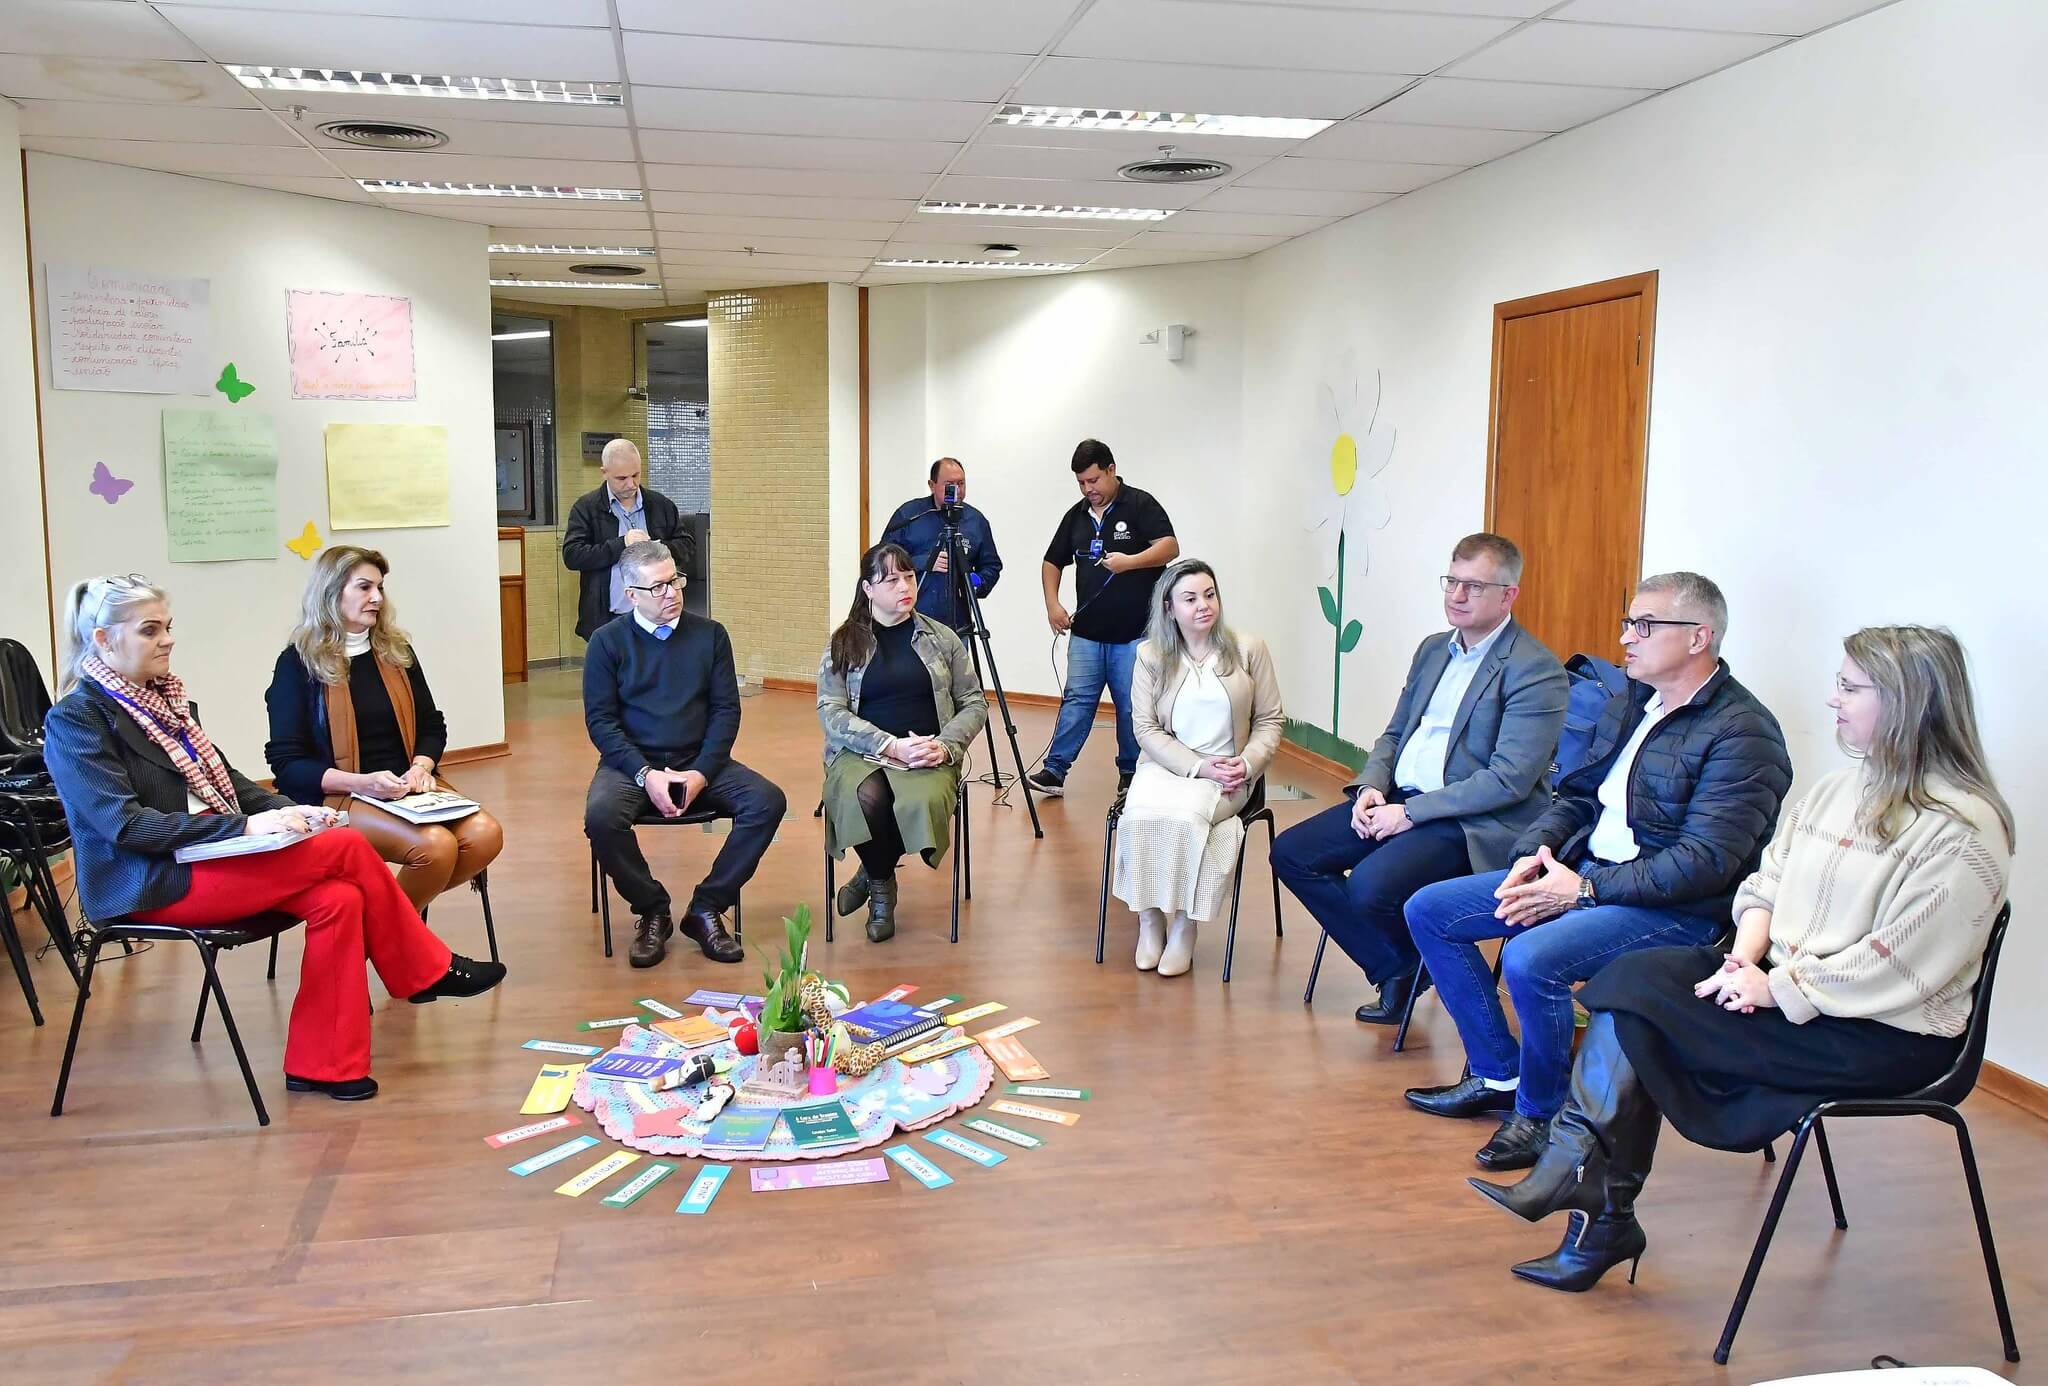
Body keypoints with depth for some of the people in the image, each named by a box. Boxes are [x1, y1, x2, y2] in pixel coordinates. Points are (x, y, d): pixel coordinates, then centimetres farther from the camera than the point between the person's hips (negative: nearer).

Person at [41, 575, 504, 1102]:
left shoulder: (163, 696, 15)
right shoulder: (75, 720, -9)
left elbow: (223, 779, 18)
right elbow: (126, 824, -19)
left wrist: (285, 810, -1)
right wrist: (243, 827, -25)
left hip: (205, 856, 8)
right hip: (148, 885, -8)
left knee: (339, 899, -19)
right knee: (349, 849, -20)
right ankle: (428, 972, -4)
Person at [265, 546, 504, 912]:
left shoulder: (396, 650, 13)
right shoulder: (298, 663, -1)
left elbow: (432, 726, 17)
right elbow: (286, 763, -6)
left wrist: (421, 767, -5)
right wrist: (361, 782, -19)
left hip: (407, 789, 6)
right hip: (339, 797, -5)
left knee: (486, 835, -22)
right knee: (434, 845, -31)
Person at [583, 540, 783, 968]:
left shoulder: (709, 634, 7)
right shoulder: (608, 641, 2)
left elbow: (726, 709, 4)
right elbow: (600, 720, -2)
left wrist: (702, 773, -11)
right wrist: (646, 775, -16)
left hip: (700, 762, 2)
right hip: (632, 763, -2)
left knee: (767, 801, -22)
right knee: (601, 816, -32)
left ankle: (706, 908, -9)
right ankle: (652, 912, -8)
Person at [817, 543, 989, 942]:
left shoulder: (941, 638, 12)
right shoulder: (843, 643, 8)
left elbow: (975, 703, 11)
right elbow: (830, 712, -2)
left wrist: (945, 746, -10)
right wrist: (891, 745, -16)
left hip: (927, 756, 1)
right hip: (861, 753, -1)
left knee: (922, 802, -35)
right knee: (866, 798, -36)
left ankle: (872, 875, -1)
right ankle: (881, 886, -4)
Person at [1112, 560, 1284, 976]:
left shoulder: (1248, 649, 2)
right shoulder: (1151, 654, 3)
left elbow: (1270, 720, 7)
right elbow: (1146, 728, -1)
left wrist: (1247, 763, -11)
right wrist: (1198, 765, -13)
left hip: (1226, 774, -1)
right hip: (1164, 765, 1)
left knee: (1184, 814, -31)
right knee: (1141, 814, -30)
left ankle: (1185, 928, -17)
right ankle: (1149, 921, -13)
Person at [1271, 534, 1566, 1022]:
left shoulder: (1536, 670, -11)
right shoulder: (1433, 650, 15)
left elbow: (1510, 779, -19)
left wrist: (1412, 813, -19)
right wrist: (1371, 788, -2)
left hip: (1475, 821, -9)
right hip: (1399, 799, 9)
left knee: (1369, 886, -30)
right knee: (1290, 854, -2)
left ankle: (1410, 963, 5)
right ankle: (1393, 968, 6)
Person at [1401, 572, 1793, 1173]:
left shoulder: (1741, 734, -16)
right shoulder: (1628, 703, 11)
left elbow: (1704, 863, -23)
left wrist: (1585, 890, -23)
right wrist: (1534, 851, -4)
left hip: (1675, 907, -9)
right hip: (1583, 869, 9)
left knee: (1530, 959, -34)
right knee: (1428, 910, 2)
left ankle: (1539, 1113, -6)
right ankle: (1498, 1074, 11)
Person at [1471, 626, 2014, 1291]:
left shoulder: (1961, 830, -15)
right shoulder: (1840, 789, 12)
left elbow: (1899, 966, -21)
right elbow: (1766, 882, 9)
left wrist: (1779, 988, -19)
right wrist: (1745, 955, -9)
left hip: (1886, 1035, -8)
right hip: (1780, 980, 8)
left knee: (1637, 1010, -21)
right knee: (1636, 973, -16)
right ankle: (1582, 1174, -18)